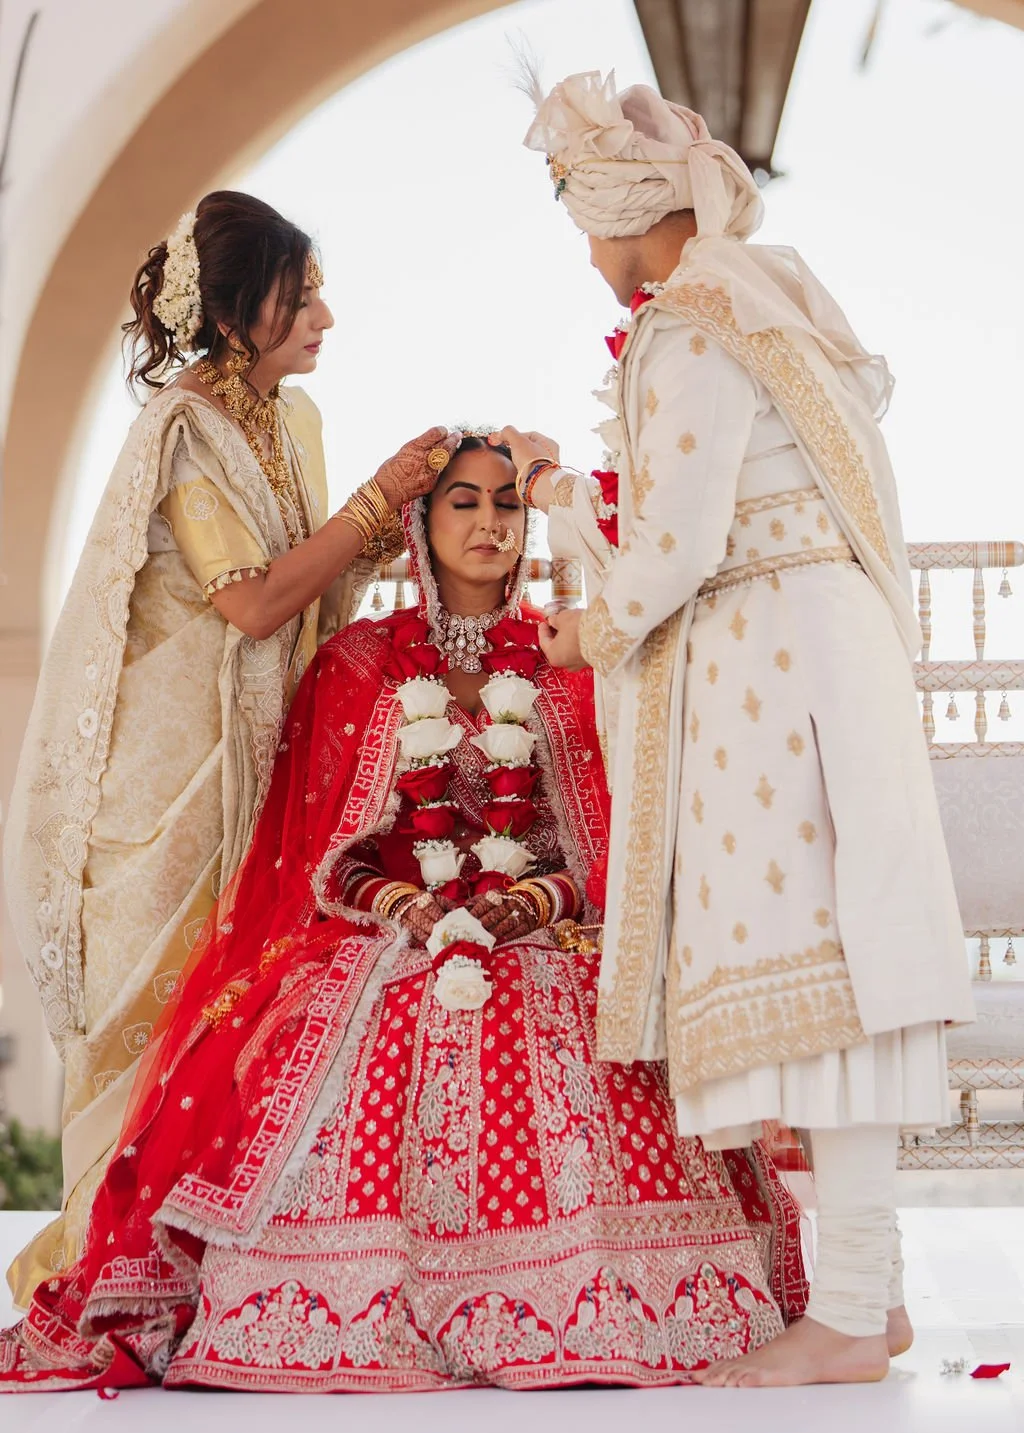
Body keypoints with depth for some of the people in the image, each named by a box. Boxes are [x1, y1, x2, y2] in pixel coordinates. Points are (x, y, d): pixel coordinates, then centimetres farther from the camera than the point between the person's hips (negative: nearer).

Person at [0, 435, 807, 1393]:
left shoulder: (567, 664, 15)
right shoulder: (359, 664, 15)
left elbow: (608, 833, 8)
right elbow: (326, 838, 9)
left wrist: (537, 900, -11)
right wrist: (401, 904, -11)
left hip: (546, 936, 0)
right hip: (389, 940, 0)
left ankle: (570, 1305, -21)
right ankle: (351, 1312, -20)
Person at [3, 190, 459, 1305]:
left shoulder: (291, 418, 12)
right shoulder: (180, 429, -13)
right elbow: (255, 600, -18)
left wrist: (397, 519, 2)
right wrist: (378, 502, -12)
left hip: (255, 747, 7)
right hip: (169, 745, -7)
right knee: (156, 988, -5)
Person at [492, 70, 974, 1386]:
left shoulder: (690, 333, -10)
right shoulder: (750, 311, 21)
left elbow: (677, 548, -15)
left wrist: (594, 635, 3)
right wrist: (551, 490, 34)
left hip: (776, 659, -10)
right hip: (797, 659, 10)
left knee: (806, 955, -11)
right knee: (821, 958, 8)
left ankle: (847, 1319, -11)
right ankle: (871, 1287, 10)